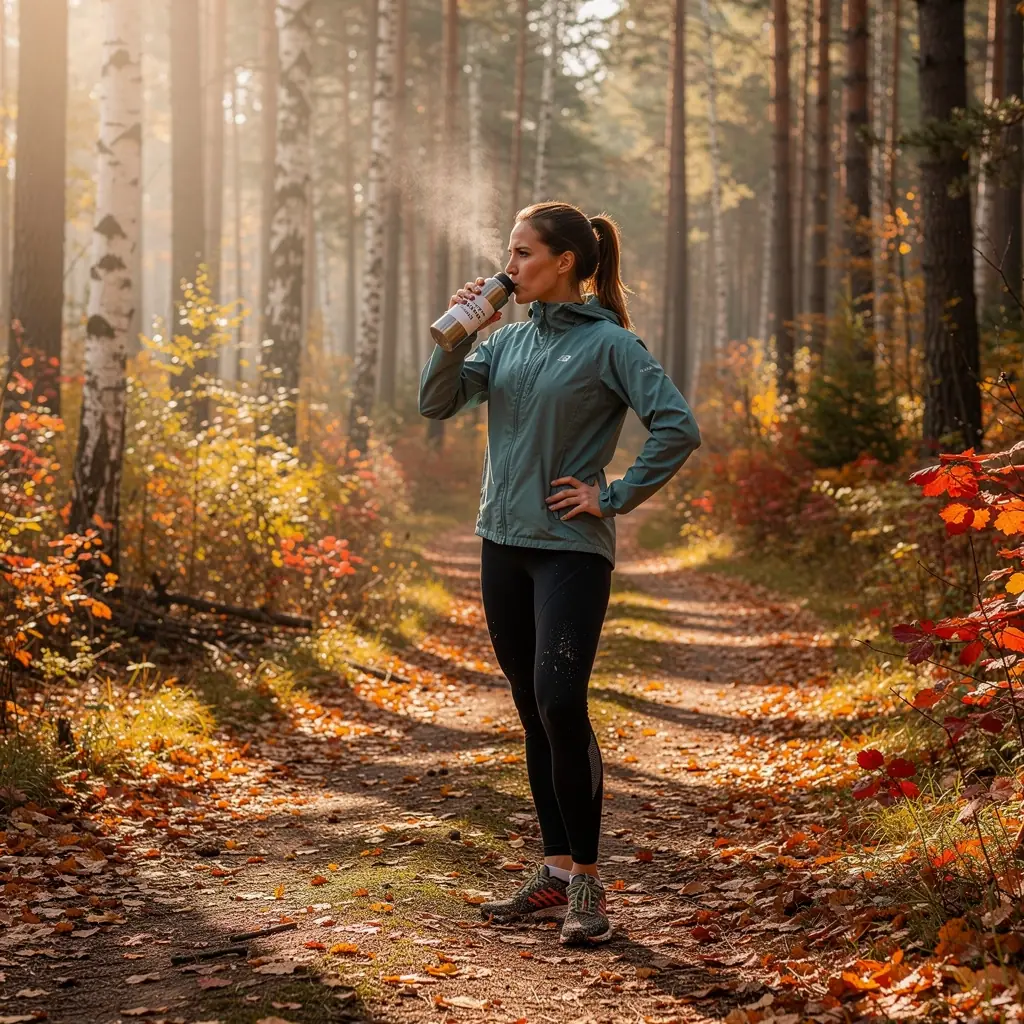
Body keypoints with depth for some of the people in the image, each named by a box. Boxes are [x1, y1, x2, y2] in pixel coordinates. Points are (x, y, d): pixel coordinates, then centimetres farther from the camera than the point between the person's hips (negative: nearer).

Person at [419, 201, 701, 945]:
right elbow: (437, 403, 9)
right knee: (535, 713, 11)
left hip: (571, 551, -7)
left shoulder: (609, 344, -9)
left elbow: (677, 428, -16)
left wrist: (615, 499, -13)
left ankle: (587, 882, -3)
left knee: (561, 706, -14)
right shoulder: (511, 340, 11)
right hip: (504, 547, 7)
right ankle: (557, 875, 20)